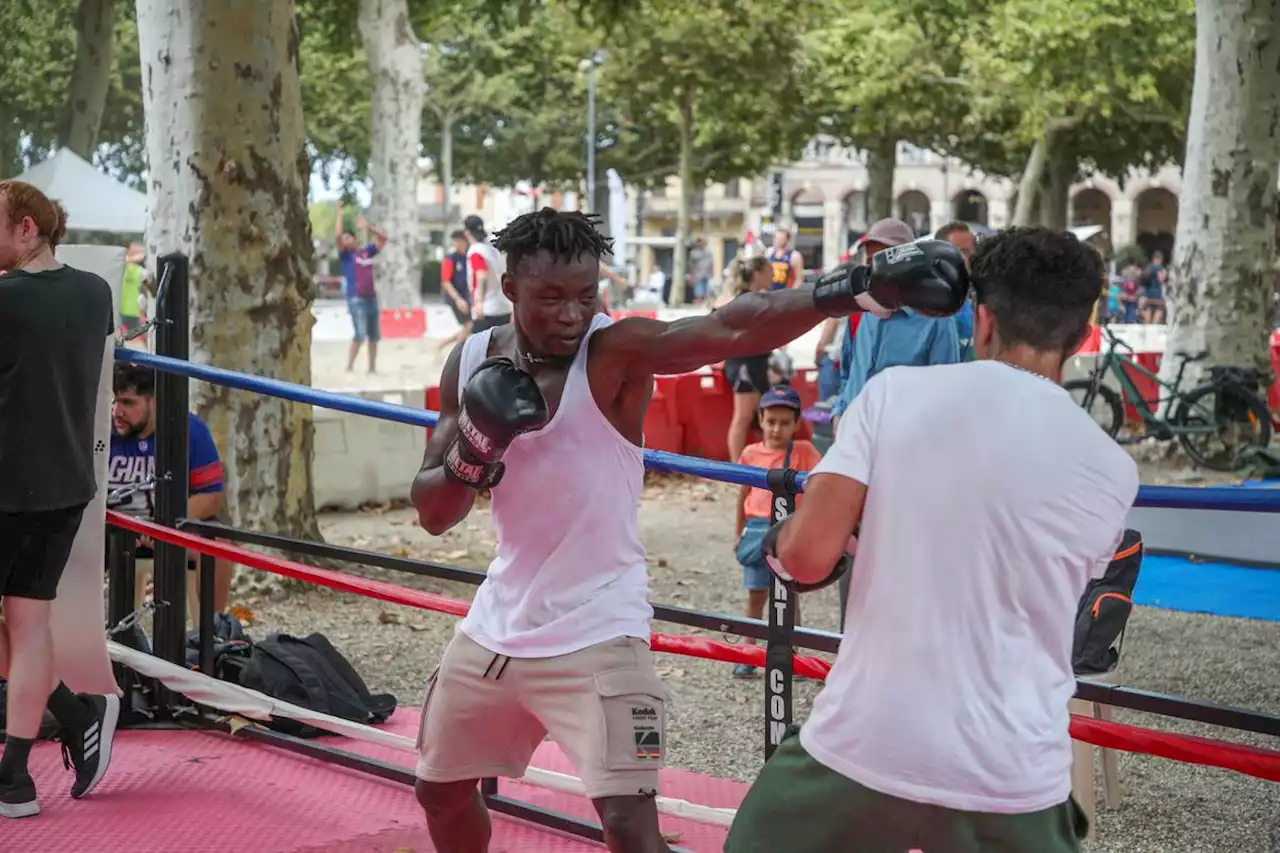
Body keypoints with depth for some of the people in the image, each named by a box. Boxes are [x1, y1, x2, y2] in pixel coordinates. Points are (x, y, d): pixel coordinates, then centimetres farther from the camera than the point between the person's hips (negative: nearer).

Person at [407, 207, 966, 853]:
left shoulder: (616, 351, -17)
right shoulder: (470, 363, -1)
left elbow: (731, 329, -36)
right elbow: (431, 514, 1)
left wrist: (862, 287, -52)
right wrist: (475, 448, -20)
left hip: (595, 631, -6)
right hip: (497, 623, 6)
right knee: (440, 790, 22)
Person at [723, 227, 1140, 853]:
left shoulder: (894, 392, -5)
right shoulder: (1111, 471, 0)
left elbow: (808, 554, -10)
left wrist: (779, 543, 13)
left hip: (861, 745, 0)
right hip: (1010, 778, 1)